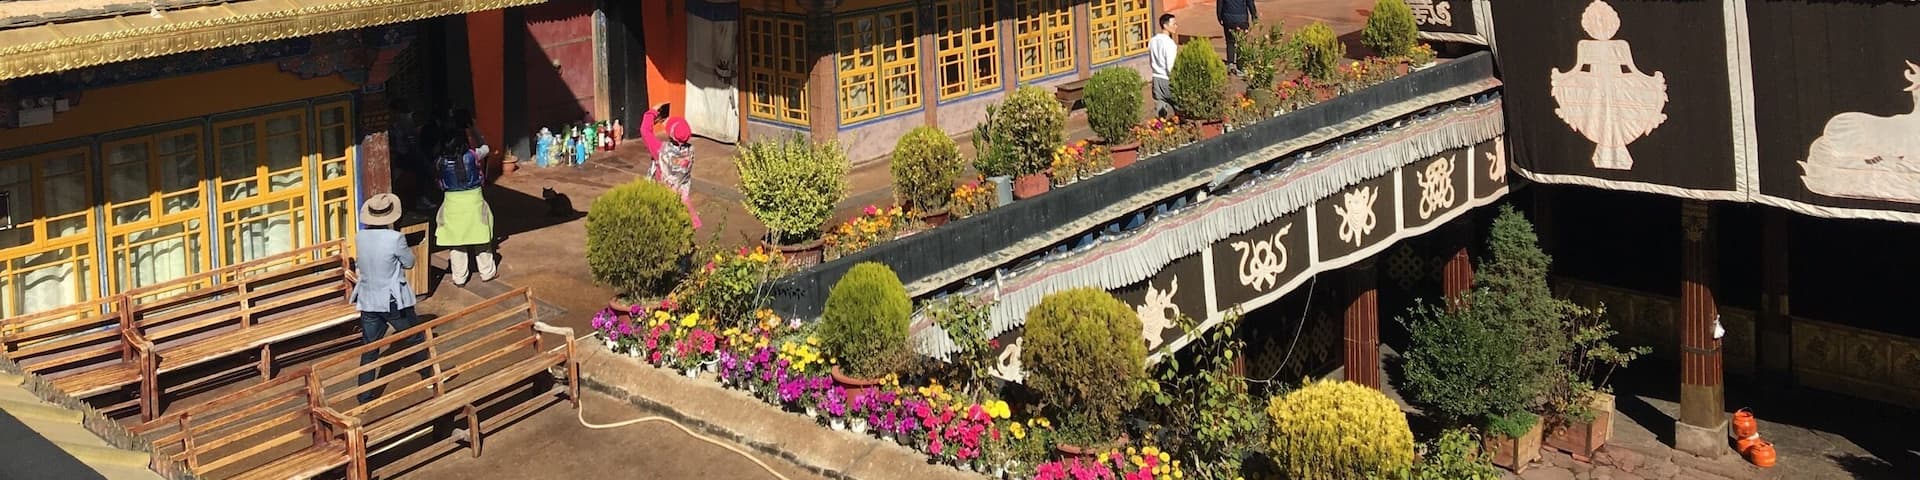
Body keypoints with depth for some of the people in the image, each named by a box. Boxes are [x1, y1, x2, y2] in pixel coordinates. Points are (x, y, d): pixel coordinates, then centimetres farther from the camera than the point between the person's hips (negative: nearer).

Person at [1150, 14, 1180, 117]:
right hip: (1167, 80, -7)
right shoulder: (1169, 43, -18)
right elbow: (1171, 67, -20)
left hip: (1156, 79, 7)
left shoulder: (1152, 41, 5)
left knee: (1159, 107, 11)